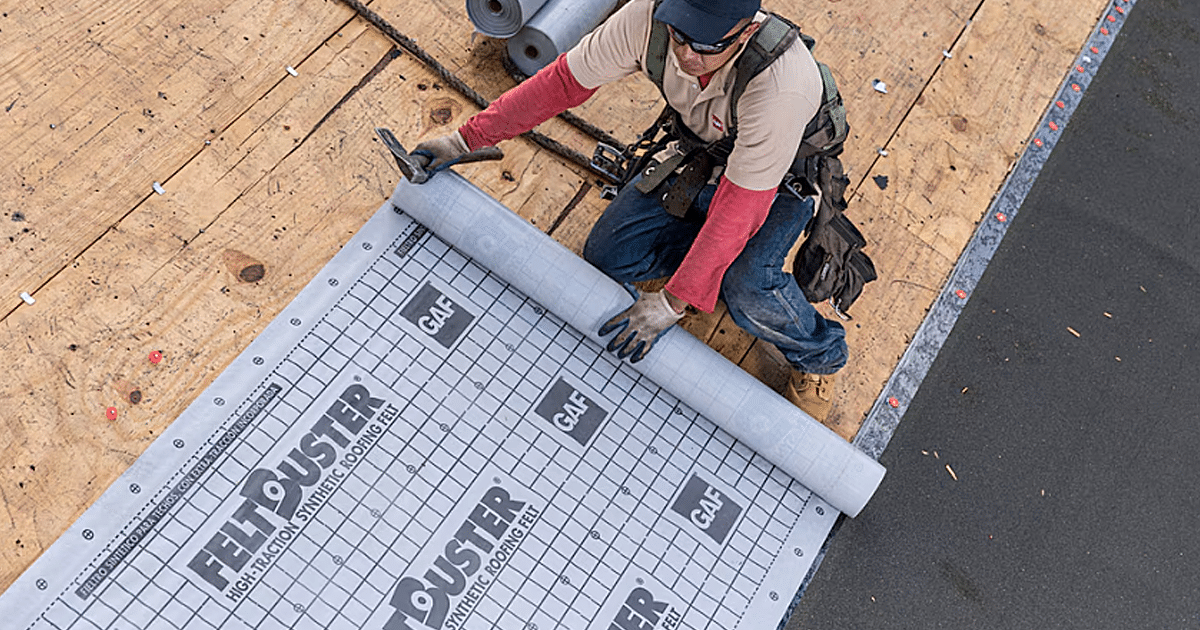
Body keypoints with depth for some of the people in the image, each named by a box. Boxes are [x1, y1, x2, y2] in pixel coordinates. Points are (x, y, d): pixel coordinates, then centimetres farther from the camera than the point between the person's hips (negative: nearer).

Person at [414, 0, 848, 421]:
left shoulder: (780, 87, -42)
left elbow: (740, 205, -36)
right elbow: (563, 81, -16)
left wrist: (674, 301, -33)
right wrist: (468, 139, -12)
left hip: (778, 178, -5)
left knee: (748, 293, -30)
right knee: (606, 257, -5)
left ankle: (818, 355, 4)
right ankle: (724, 262, 15)